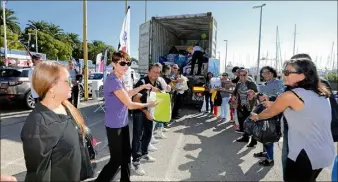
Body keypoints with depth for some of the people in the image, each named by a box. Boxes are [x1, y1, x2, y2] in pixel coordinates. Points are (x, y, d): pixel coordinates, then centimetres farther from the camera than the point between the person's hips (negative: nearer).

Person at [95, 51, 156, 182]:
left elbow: (126, 95, 17)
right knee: (116, 159, 0)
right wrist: (148, 104, -8)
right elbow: (130, 104, -22)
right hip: (114, 125, -9)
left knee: (126, 153, 20)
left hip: (123, 122, 10)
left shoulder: (119, 79, 7)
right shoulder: (113, 81, -24)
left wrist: (143, 87, 12)